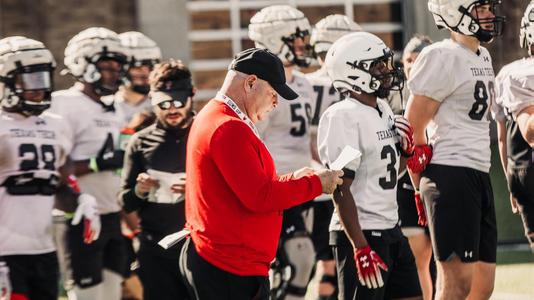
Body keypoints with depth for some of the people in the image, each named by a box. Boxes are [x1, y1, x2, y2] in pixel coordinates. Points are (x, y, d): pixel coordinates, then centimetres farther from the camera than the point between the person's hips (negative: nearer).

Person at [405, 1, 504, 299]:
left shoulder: (483, 57, 17)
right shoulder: (443, 58, -11)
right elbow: (413, 128, -11)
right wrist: (424, 190, -9)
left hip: (479, 174, 9)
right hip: (451, 174, -9)